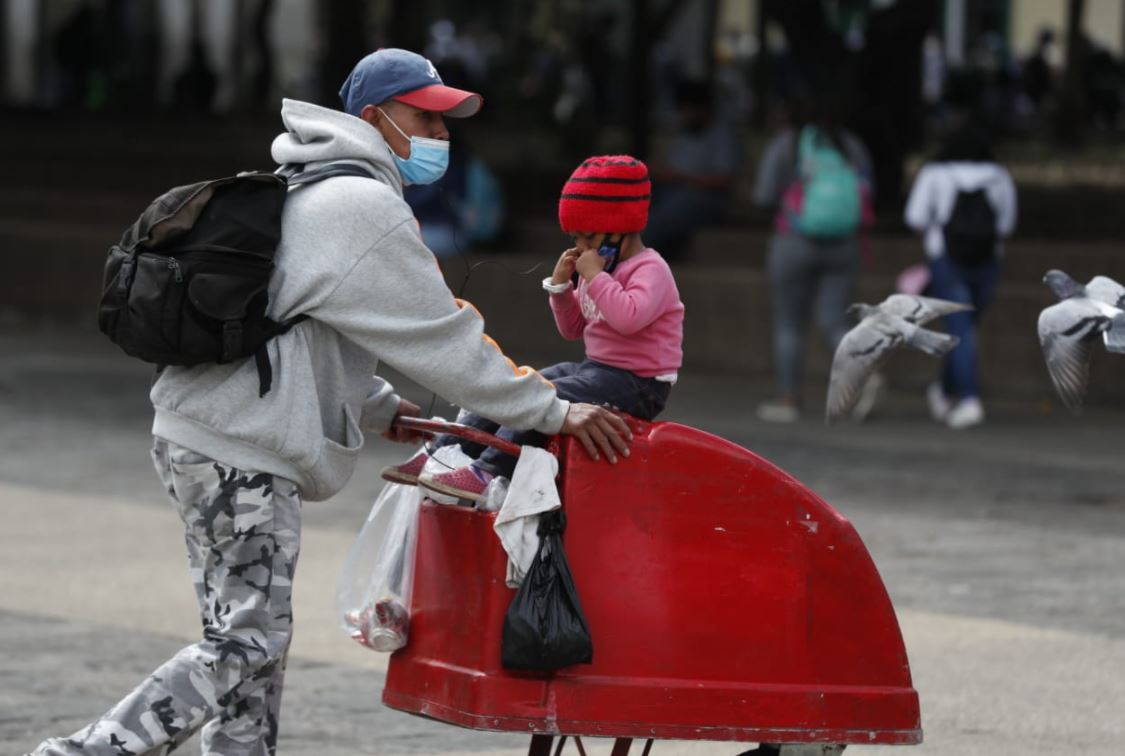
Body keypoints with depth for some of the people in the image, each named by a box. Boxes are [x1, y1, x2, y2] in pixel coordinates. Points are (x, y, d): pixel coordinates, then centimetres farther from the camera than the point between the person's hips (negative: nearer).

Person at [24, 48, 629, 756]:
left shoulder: (305, 191, 19)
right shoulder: (365, 211, -13)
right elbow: (441, 338, -13)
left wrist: (378, 407, 20)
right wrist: (552, 411, -8)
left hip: (196, 433, 10)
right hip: (242, 457, -10)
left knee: (254, 634, 13)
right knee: (247, 642, -9)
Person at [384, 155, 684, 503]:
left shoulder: (650, 270, -14)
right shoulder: (602, 268, 14)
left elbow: (629, 317, -34)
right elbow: (573, 329, 21)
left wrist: (595, 277, -26)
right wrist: (560, 286, 6)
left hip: (638, 382, -10)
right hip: (596, 368, 10)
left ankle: (488, 472, -35)